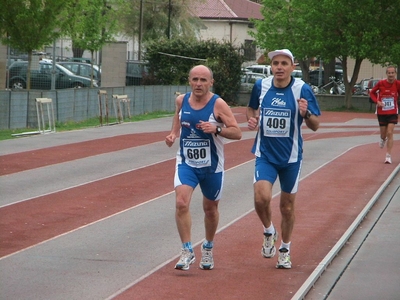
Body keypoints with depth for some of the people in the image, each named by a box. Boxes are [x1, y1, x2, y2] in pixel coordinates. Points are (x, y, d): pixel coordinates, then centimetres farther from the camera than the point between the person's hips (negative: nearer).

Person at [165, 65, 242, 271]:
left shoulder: (218, 104, -14)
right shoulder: (181, 101, -3)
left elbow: (237, 133, -14)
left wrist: (216, 129, -30)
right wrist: (173, 135, 1)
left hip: (211, 166, -2)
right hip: (186, 163, 2)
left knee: (210, 209, 14)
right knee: (181, 203, -19)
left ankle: (208, 248, 38)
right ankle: (187, 251, -11)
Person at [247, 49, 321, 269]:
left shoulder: (302, 89, -9)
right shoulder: (261, 86, -2)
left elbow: (315, 126, -7)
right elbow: (251, 108, 18)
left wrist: (306, 114, -28)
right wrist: (251, 119, -4)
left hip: (291, 157, -1)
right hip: (265, 154, 1)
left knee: (287, 206, 9)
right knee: (261, 197, -21)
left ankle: (285, 250, 30)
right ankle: (269, 232, 10)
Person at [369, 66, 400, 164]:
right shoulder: (381, 83, -11)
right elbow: (372, 93, 3)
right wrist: (377, 101, -14)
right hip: (381, 112, 1)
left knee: (390, 133, -12)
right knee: (384, 134, 11)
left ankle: (388, 156, -7)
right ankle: (383, 139, 50)